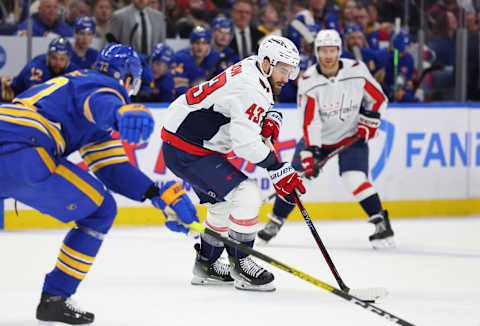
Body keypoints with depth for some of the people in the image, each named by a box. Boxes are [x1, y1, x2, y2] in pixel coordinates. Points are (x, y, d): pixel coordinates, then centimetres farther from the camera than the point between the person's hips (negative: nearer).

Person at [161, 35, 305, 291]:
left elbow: (259, 106, 26)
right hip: (186, 151, -11)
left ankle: (205, 265, 36)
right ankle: (240, 265, -6)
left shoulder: (251, 69, 7)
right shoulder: (248, 86, -24)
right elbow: (245, 141, -31)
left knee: (224, 203, 23)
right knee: (246, 195, -16)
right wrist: (278, 170, -26)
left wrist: (271, 118, 3)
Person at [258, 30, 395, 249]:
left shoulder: (357, 71, -14)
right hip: (318, 138, 1)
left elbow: (378, 98, 1)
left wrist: (369, 120, -12)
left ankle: (382, 224, -13)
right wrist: (311, 152, -32)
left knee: (354, 179, -21)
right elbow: (309, 121, -23)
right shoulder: (308, 81, -17)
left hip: (351, 137, -1)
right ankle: (275, 222, 15)